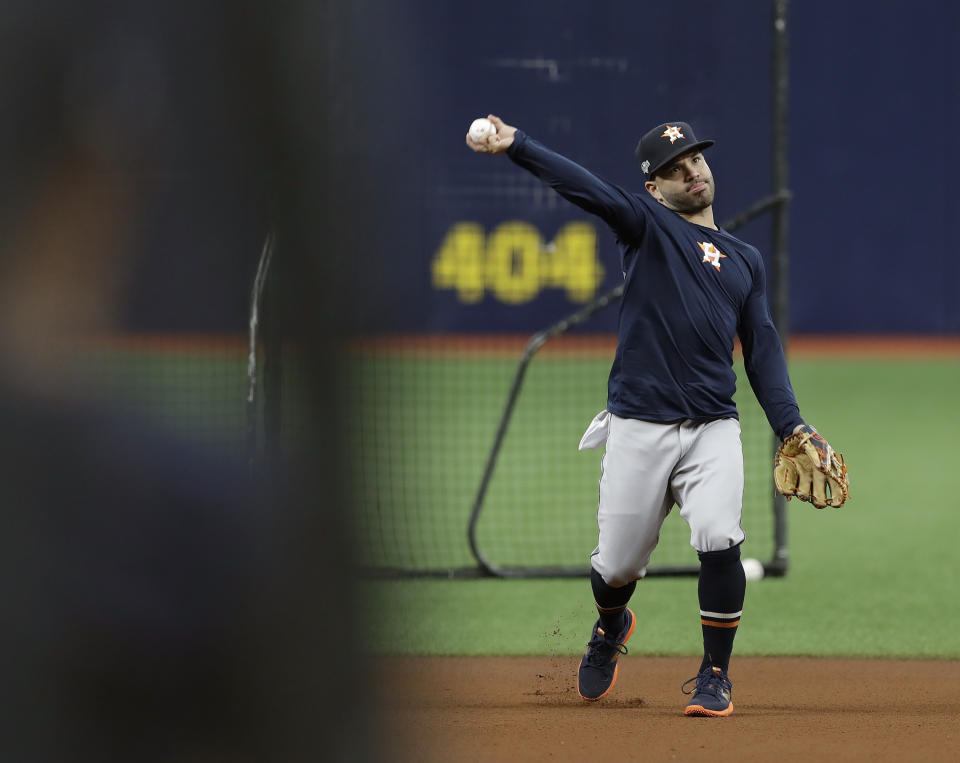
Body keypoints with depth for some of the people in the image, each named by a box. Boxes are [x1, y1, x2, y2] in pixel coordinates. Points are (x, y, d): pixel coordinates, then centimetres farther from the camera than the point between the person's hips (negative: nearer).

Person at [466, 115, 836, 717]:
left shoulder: (745, 259, 19)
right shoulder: (647, 225, 7)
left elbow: (763, 346, 15)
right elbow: (586, 188, -10)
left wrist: (789, 423, 0)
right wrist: (515, 145, -25)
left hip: (713, 429, 2)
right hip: (638, 429, -2)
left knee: (718, 539, -21)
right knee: (619, 564, 2)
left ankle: (716, 677, -2)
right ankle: (611, 628, 40)